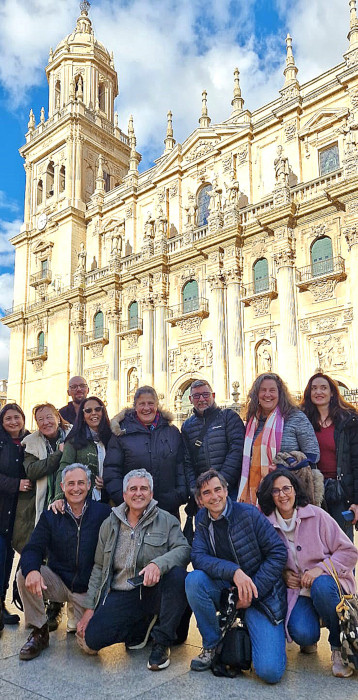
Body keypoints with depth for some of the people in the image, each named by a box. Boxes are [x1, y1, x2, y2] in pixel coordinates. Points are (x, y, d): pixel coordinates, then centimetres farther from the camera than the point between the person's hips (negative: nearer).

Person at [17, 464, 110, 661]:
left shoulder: (103, 512, -9)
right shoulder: (51, 516, -2)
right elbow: (33, 549, -11)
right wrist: (32, 570, -34)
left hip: (88, 590, -1)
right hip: (58, 583, 2)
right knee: (24, 575, -24)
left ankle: (82, 616, 24)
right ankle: (39, 632, -3)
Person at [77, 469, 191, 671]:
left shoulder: (167, 520, 2)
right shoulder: (110, 525, 11)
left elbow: (185, 549, -12)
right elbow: (99, 567, 13)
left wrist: (158, 563, -31)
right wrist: (90, 608, 6)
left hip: (154, 591, -2)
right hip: (121, 595, 3)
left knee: (177, 574, -34)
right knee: (91, 638, -19)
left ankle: (162, 642, -13)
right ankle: (141, 626, 11)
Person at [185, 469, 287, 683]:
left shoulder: (249, 513, -12)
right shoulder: (202, 520, 1)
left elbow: (278, 552, -12)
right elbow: (198, 556, -12)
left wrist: (252, 592, -16)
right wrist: (233, 571, -29)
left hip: (261, 593, -4)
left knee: (270, 670, -20)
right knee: (193, 580, -25)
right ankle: (212, 645, -2)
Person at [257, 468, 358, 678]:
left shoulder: (316, 515, -9)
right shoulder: (267, 525, -3)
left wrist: (321, 568, -20)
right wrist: (282, 574, -8)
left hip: (328, 583, -1)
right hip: (297, 592, 1)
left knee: (321, 586, -36)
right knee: (302, 634, -26)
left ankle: (339, 648, -9)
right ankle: (310, 640, 15)